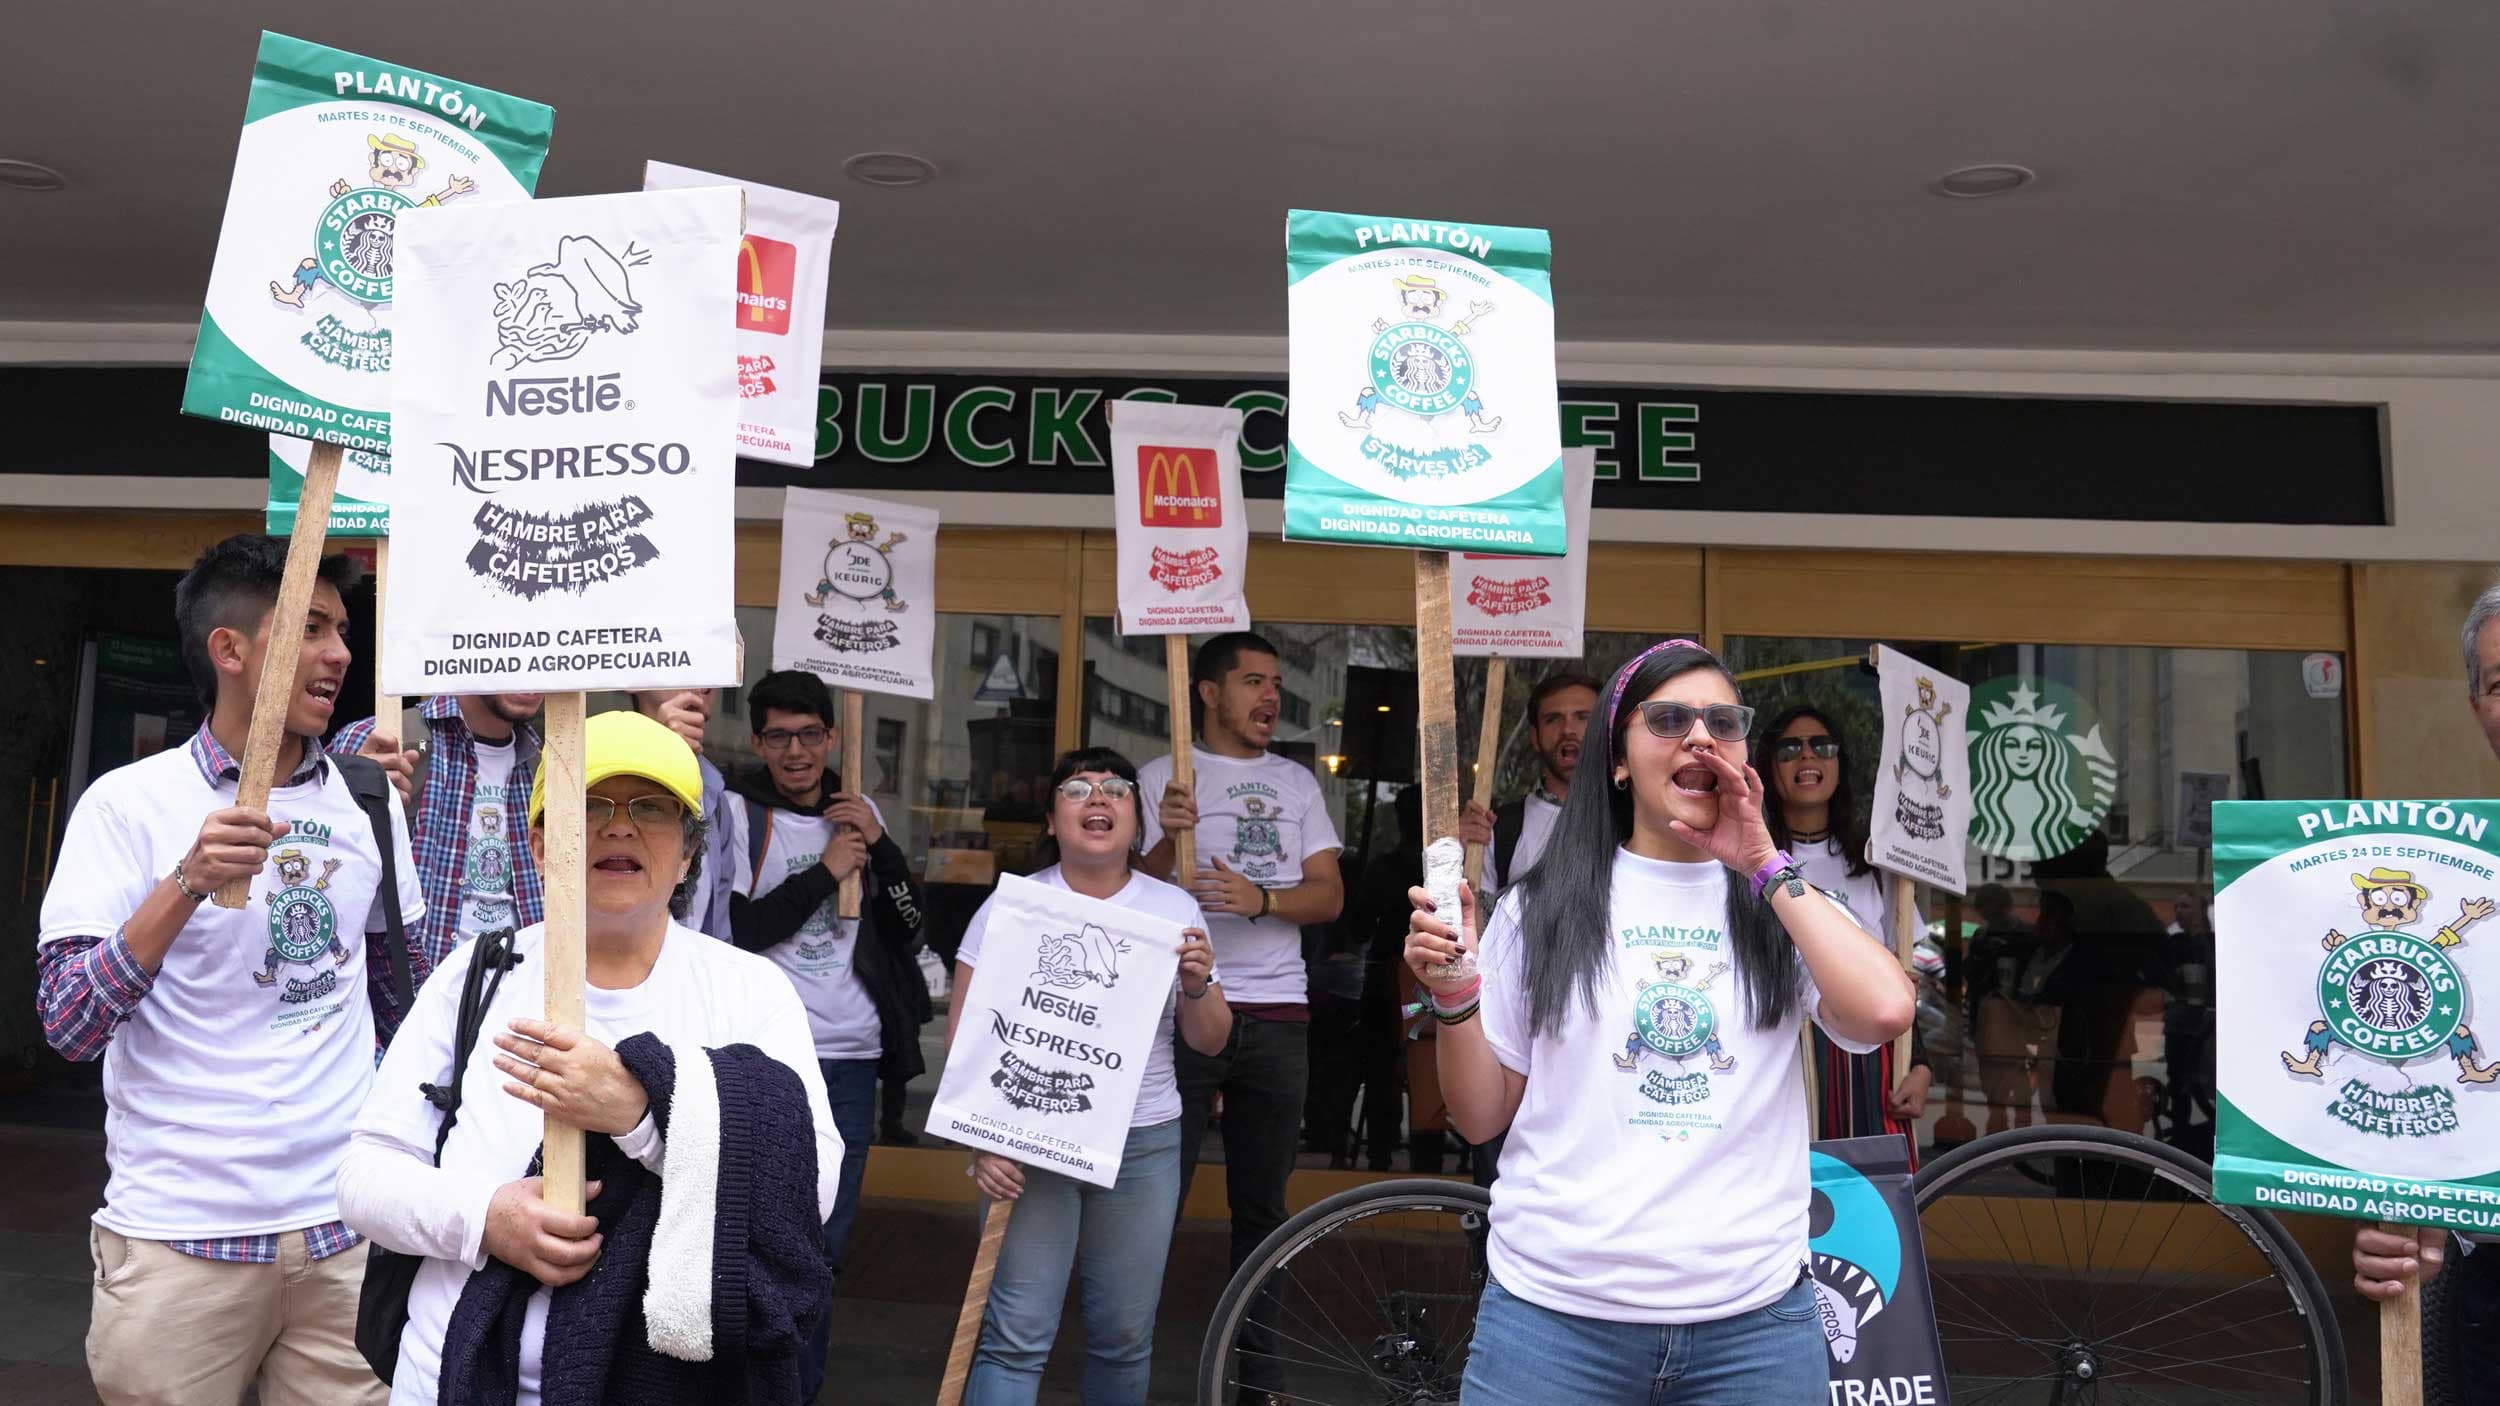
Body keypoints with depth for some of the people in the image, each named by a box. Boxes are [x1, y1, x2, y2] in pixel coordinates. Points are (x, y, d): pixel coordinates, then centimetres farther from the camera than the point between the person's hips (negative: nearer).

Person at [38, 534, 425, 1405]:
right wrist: (188, 882, -25)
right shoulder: (130, 803, -6)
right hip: (180, 1236, -3)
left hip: (348, 1229, 3)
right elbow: (67, 1025, -13)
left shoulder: (368, 799, 6)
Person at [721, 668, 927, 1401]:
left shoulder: (860, 813, 11)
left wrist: (879, 846, -4)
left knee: (825, 1252, 11)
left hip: (851, 1057, 5)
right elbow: (731, 931, -13)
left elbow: (908, 930, 9)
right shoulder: (737, 811, -3)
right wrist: (825, 872, -12)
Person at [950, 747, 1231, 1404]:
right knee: (1017, 1335, -6)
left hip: (1143, 1145, 2)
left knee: (1125, 1336, 8)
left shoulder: (1176, 909, 4)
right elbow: (964, 1031, -1)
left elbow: (1210, 1042, 7)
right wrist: (980, 1139, -11)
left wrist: (1198, 986, -13)